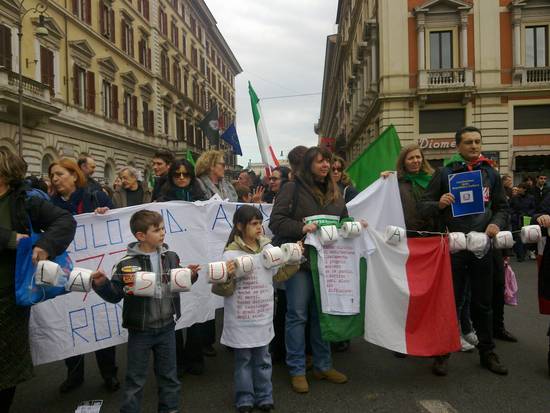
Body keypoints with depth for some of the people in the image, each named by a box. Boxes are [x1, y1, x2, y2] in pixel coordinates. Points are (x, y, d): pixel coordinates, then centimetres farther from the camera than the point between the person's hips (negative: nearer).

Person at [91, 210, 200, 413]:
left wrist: (190, 276, -9)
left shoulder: (171, 257, -2)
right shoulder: (127, 263, -13)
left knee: (169, 376, 17)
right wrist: (102, 284, -26)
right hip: (140, 330, -3)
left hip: (167, 327, 4)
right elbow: (115, 295, -8)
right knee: (135, 379, 10)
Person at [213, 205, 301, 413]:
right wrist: (226, 278, -36)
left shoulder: (267, 248, 1)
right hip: (241, 320, -5)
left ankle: (264, 396, 33)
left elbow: (279, 275, 14)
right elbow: (223, 290, -17)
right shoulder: (231, 254, -18)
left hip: (263, 316, 5)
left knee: (263, 359, 17)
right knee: (243, 360, 11)